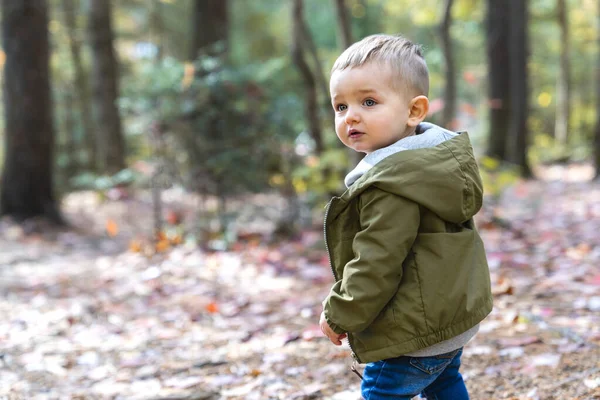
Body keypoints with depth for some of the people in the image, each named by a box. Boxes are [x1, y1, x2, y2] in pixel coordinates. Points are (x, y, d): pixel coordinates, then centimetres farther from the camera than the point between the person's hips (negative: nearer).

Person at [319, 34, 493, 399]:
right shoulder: (441, 157, 2)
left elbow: (377, 264, -27)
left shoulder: (390, 185, -28)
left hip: (415, 331, -10)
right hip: (456, 310, 10)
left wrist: (341, 314, -13)